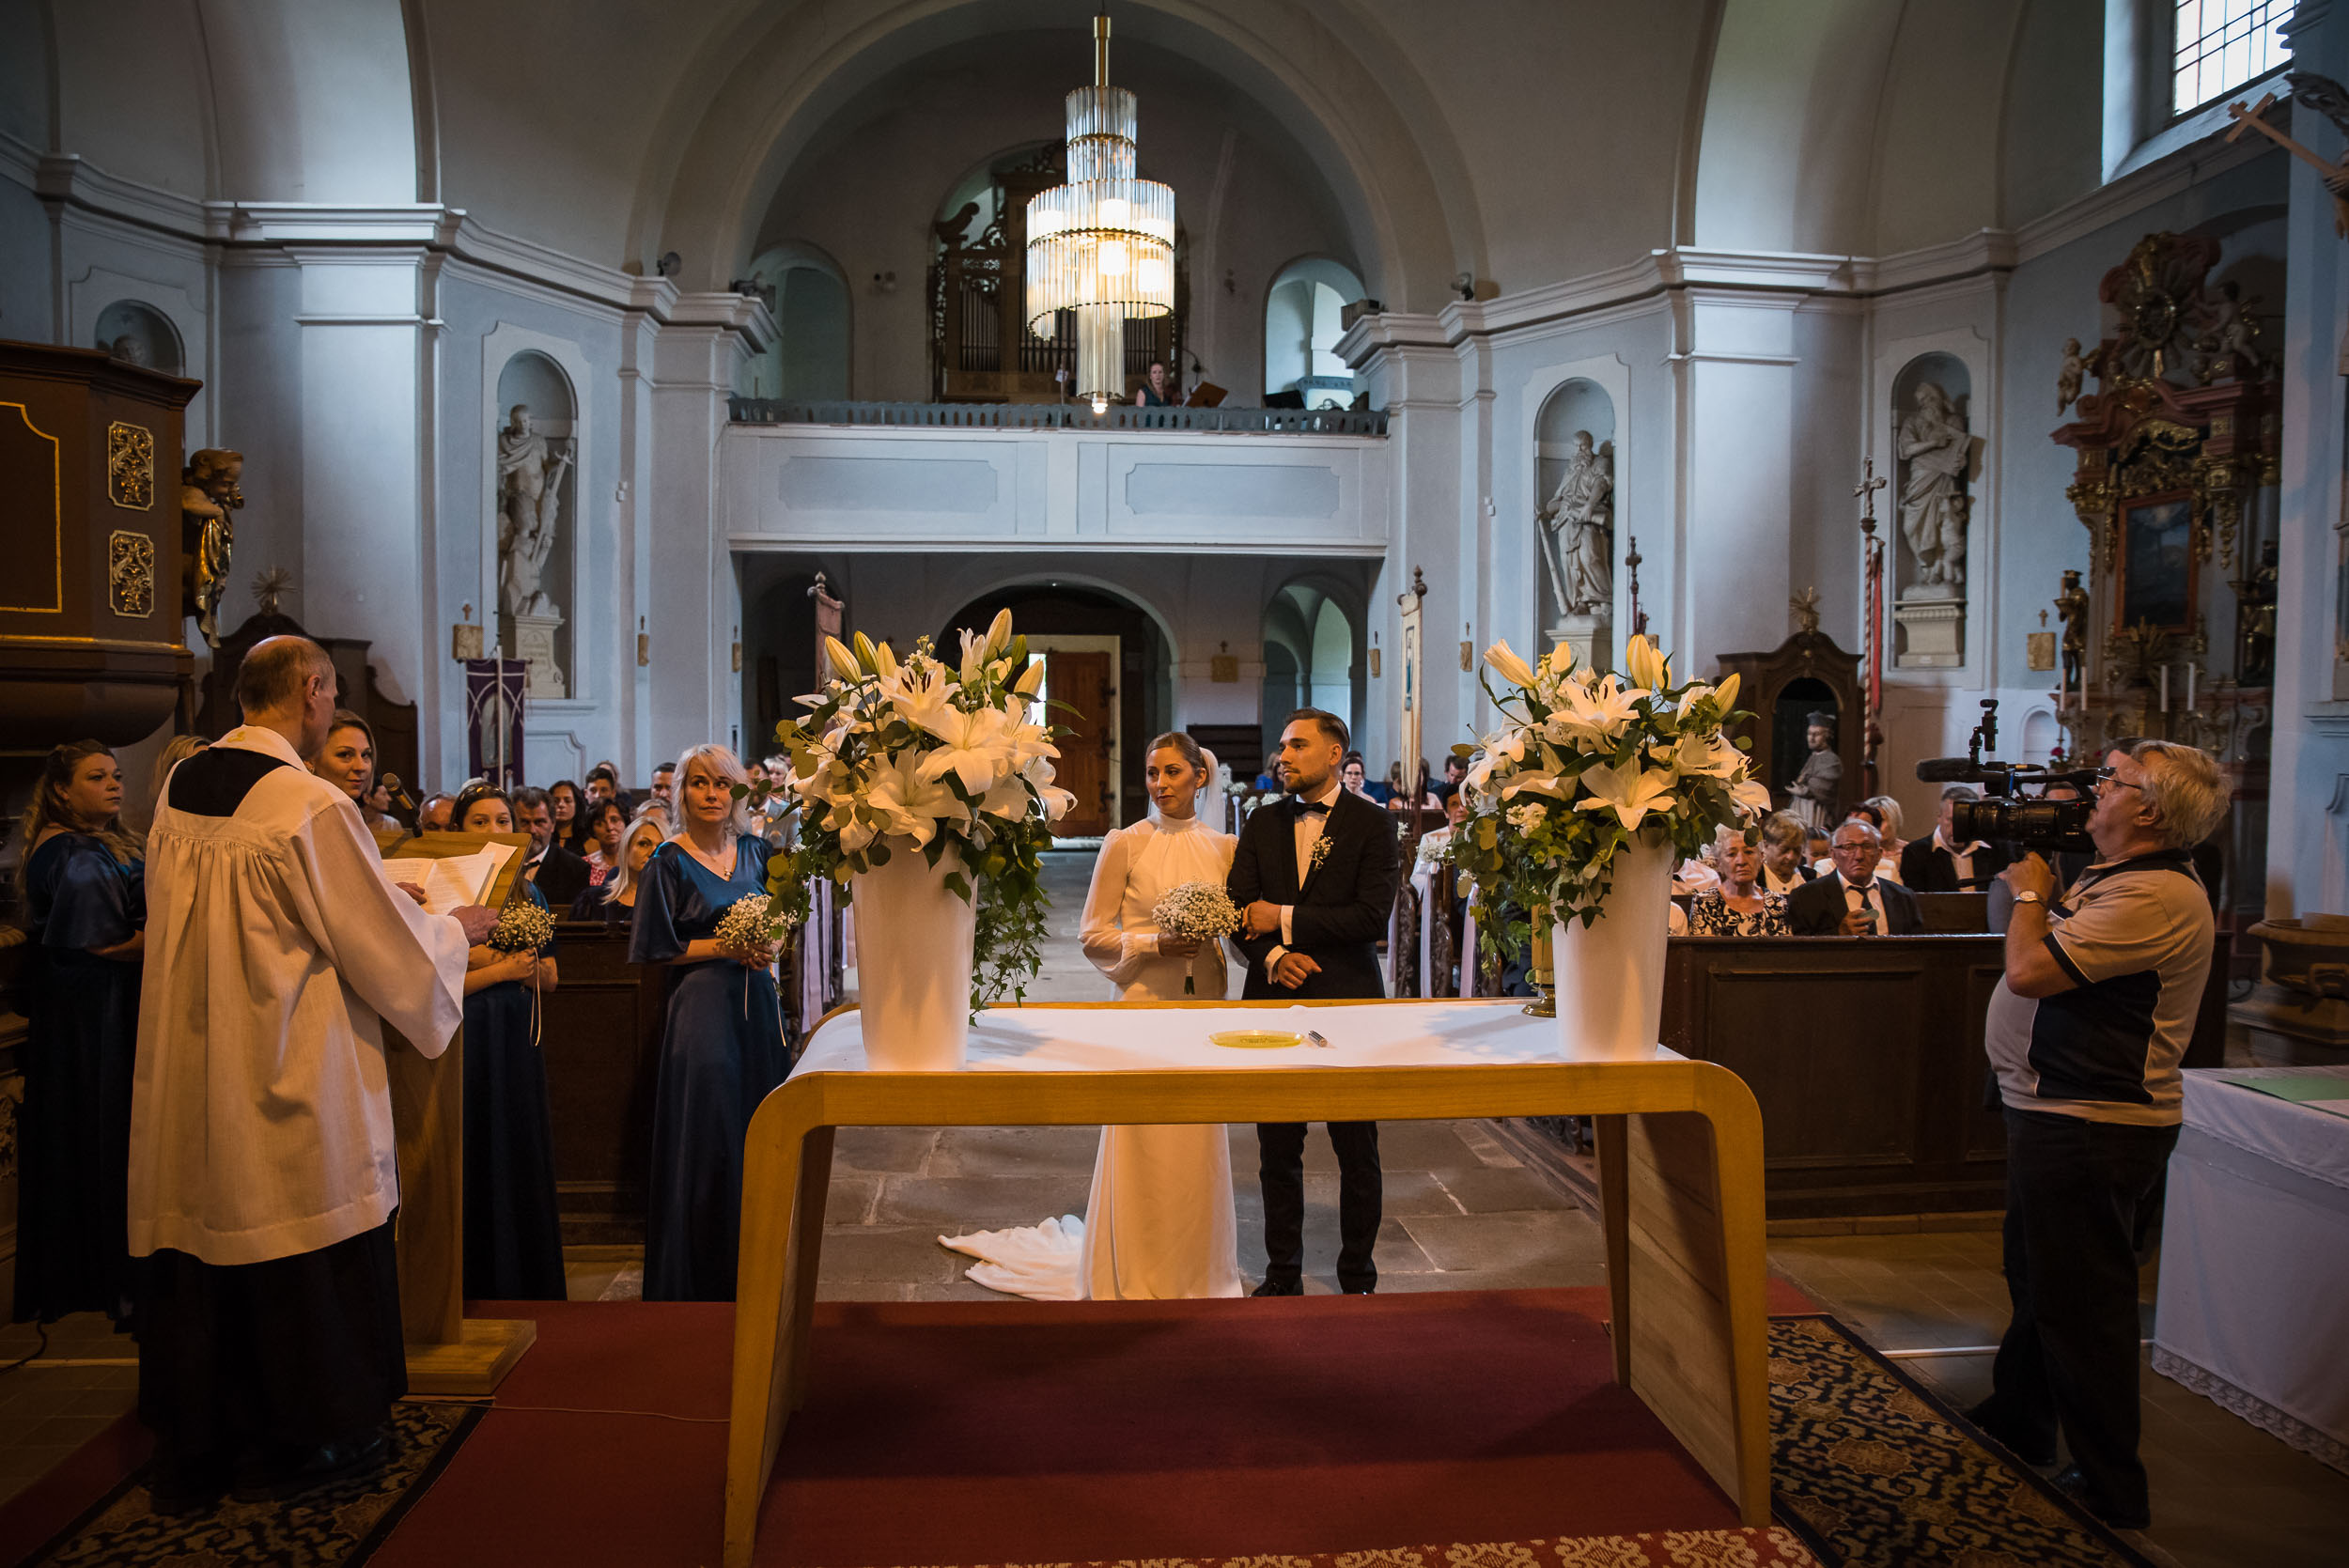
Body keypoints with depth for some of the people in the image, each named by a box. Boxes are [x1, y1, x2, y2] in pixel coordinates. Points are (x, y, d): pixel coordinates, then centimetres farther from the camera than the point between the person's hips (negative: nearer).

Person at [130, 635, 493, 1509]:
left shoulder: (177, 789, 3)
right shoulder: (311, 805, -20)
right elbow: (389, 947, -15)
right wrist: (455, 928, 5)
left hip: (188, 1072, 7)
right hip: (289, 1078, -7)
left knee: (203, 1243, 16)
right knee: (297, 1260, 9)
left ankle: (192, 1450, 29)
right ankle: (298, 1442, 24)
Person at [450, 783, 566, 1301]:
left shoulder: (529, 893, 9)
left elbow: (550, 979, 8)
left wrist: (488, 961, -8)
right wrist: (501, 971, -16)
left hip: (519, 1043, 5)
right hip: (466, 1043, -5)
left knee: (524, 1156, 9)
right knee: (476, 1160, 1)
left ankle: (529, 1284, 20)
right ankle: (478, 1282, 14)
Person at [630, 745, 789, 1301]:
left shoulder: (755, 851, 9)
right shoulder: (670, 862, -4)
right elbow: (658, 949, -5)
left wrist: (769, 946, -4)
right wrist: (724, 948, -14)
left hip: (756, 1001, 5)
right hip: (701, 1006, -4)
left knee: (759, 1122, 6)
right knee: (706, 1127, -4)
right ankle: (701, 1274, 9)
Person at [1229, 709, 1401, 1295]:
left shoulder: (1372, 824, -1)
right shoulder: (1262, 823, 11)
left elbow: (1372, 916, -12)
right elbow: (1241, 910, 6)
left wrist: (1285, 919, -10)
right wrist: (1273, 955, -13)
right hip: (1275, 1001, 3)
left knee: (1358, 1152, 5)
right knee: (1278, 1150, 9)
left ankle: (1358, 1279, 22)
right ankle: (1283, 1278, 23)